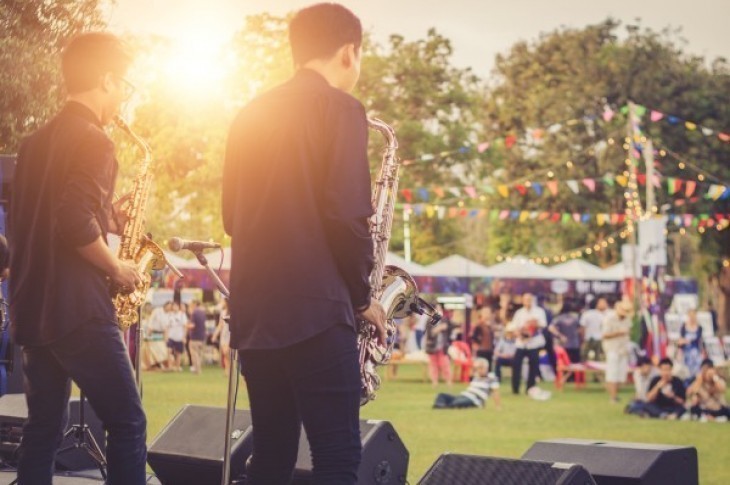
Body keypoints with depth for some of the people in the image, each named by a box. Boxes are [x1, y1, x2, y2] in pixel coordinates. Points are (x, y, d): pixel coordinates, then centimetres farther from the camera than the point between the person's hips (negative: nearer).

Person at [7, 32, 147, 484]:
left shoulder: (37, 141, 15)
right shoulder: (93, 140, -12)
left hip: (32, 304, 9)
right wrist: (118, 268, -10)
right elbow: (75, 223, -24)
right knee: (127, 424, -2)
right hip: (77, 308, -9)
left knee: (43, 427, 11)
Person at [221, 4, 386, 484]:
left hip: (253, 309, 7)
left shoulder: (252, 114, 16)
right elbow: (345, 213, -13)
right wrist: (362, 295, -1)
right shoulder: (340, 106, -5)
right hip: (314, 307, -7)